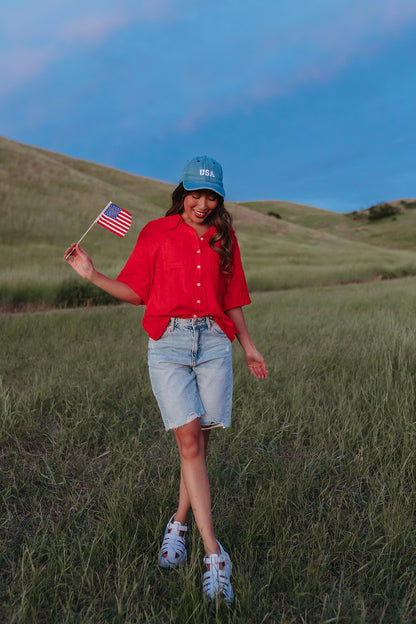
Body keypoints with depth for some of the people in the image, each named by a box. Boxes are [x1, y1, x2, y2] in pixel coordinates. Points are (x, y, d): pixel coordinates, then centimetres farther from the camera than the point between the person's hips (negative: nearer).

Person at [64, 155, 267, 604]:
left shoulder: (224, 237, 13)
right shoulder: (156, 233, 6)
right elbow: (136, 292, 7)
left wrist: (248, 346, 20)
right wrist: (92, 275, -4)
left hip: (213, 341, 3)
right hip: (168, 342, -2)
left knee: (200, 441, 5)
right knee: (189, 440, -9)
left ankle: (179, 523, 28)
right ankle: (214, 554, -3)